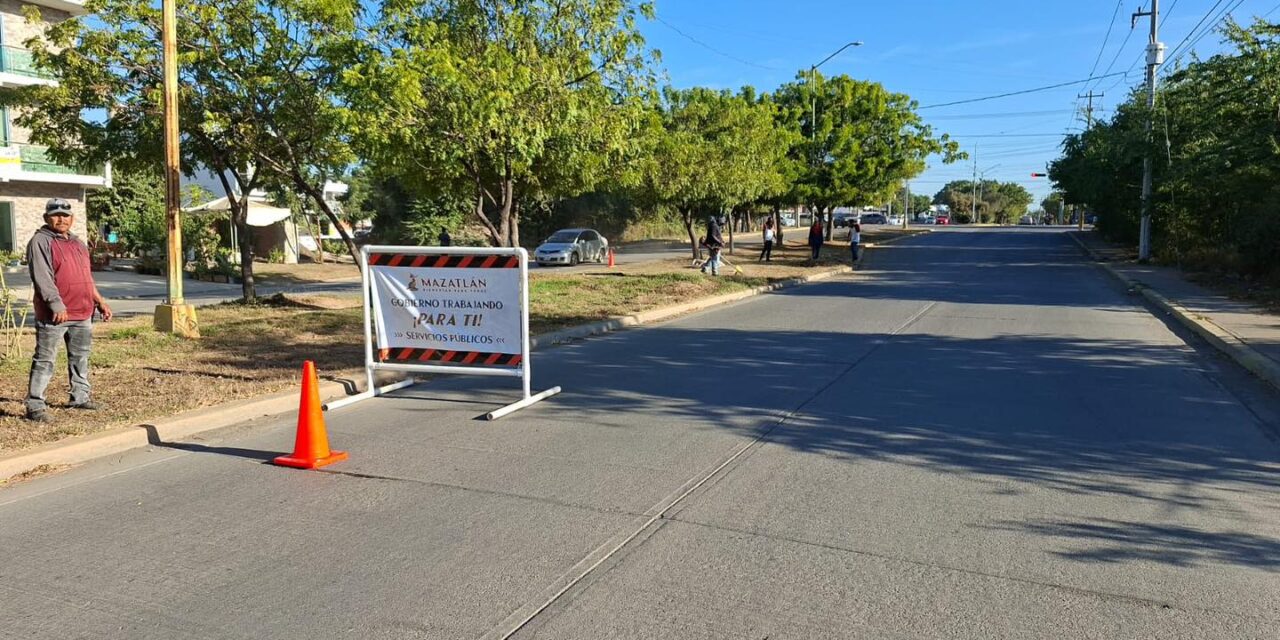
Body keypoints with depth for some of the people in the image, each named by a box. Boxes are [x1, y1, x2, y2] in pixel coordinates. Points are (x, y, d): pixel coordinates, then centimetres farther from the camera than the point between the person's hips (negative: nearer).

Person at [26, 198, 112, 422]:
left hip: (82, 313, 8)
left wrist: (100, 301, 18)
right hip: (54, 314, -7)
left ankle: (80, 397, 27)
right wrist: (57, 305, -23)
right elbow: (42, 278, -16)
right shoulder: (40, 242, -7)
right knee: (44, 361, -4)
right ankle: (35, 405, -1)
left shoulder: (78, 243, 18)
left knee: (80, 358, 15)